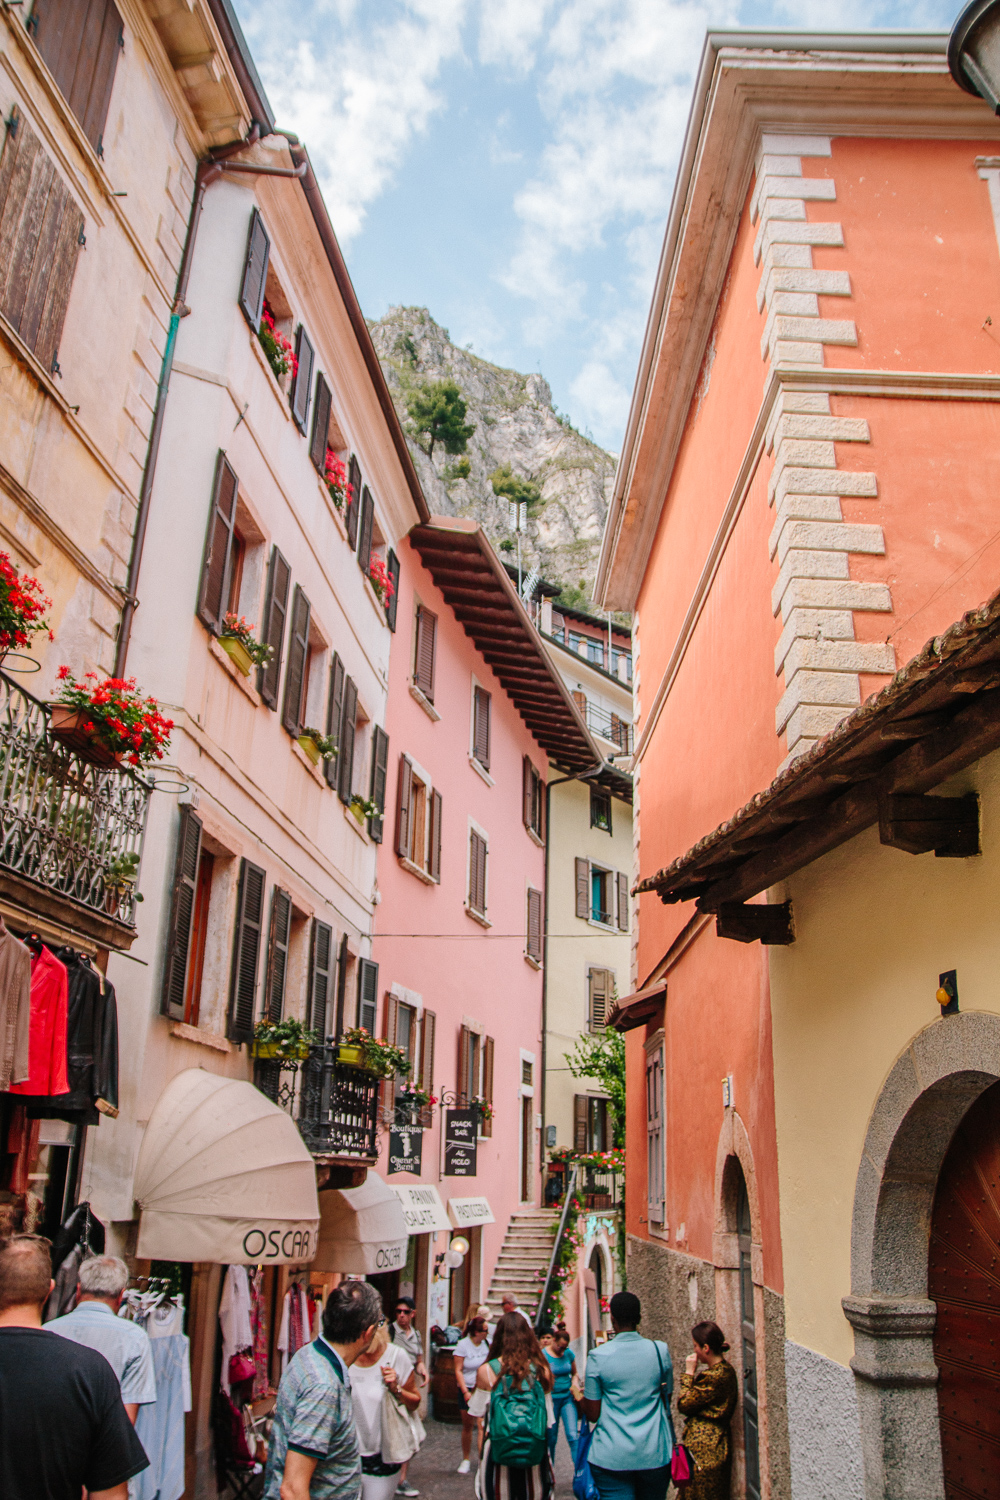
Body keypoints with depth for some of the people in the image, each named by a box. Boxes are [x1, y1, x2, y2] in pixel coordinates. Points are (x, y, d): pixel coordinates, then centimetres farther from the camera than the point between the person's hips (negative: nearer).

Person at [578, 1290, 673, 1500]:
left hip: (612, 1457, -3)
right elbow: (667, 1396, 12)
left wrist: (579, 1397, 16)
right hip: (656, 1455, 3)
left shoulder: (598, 1356, -10)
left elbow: (592, 1414, -4)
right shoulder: (660, 1350, -4)